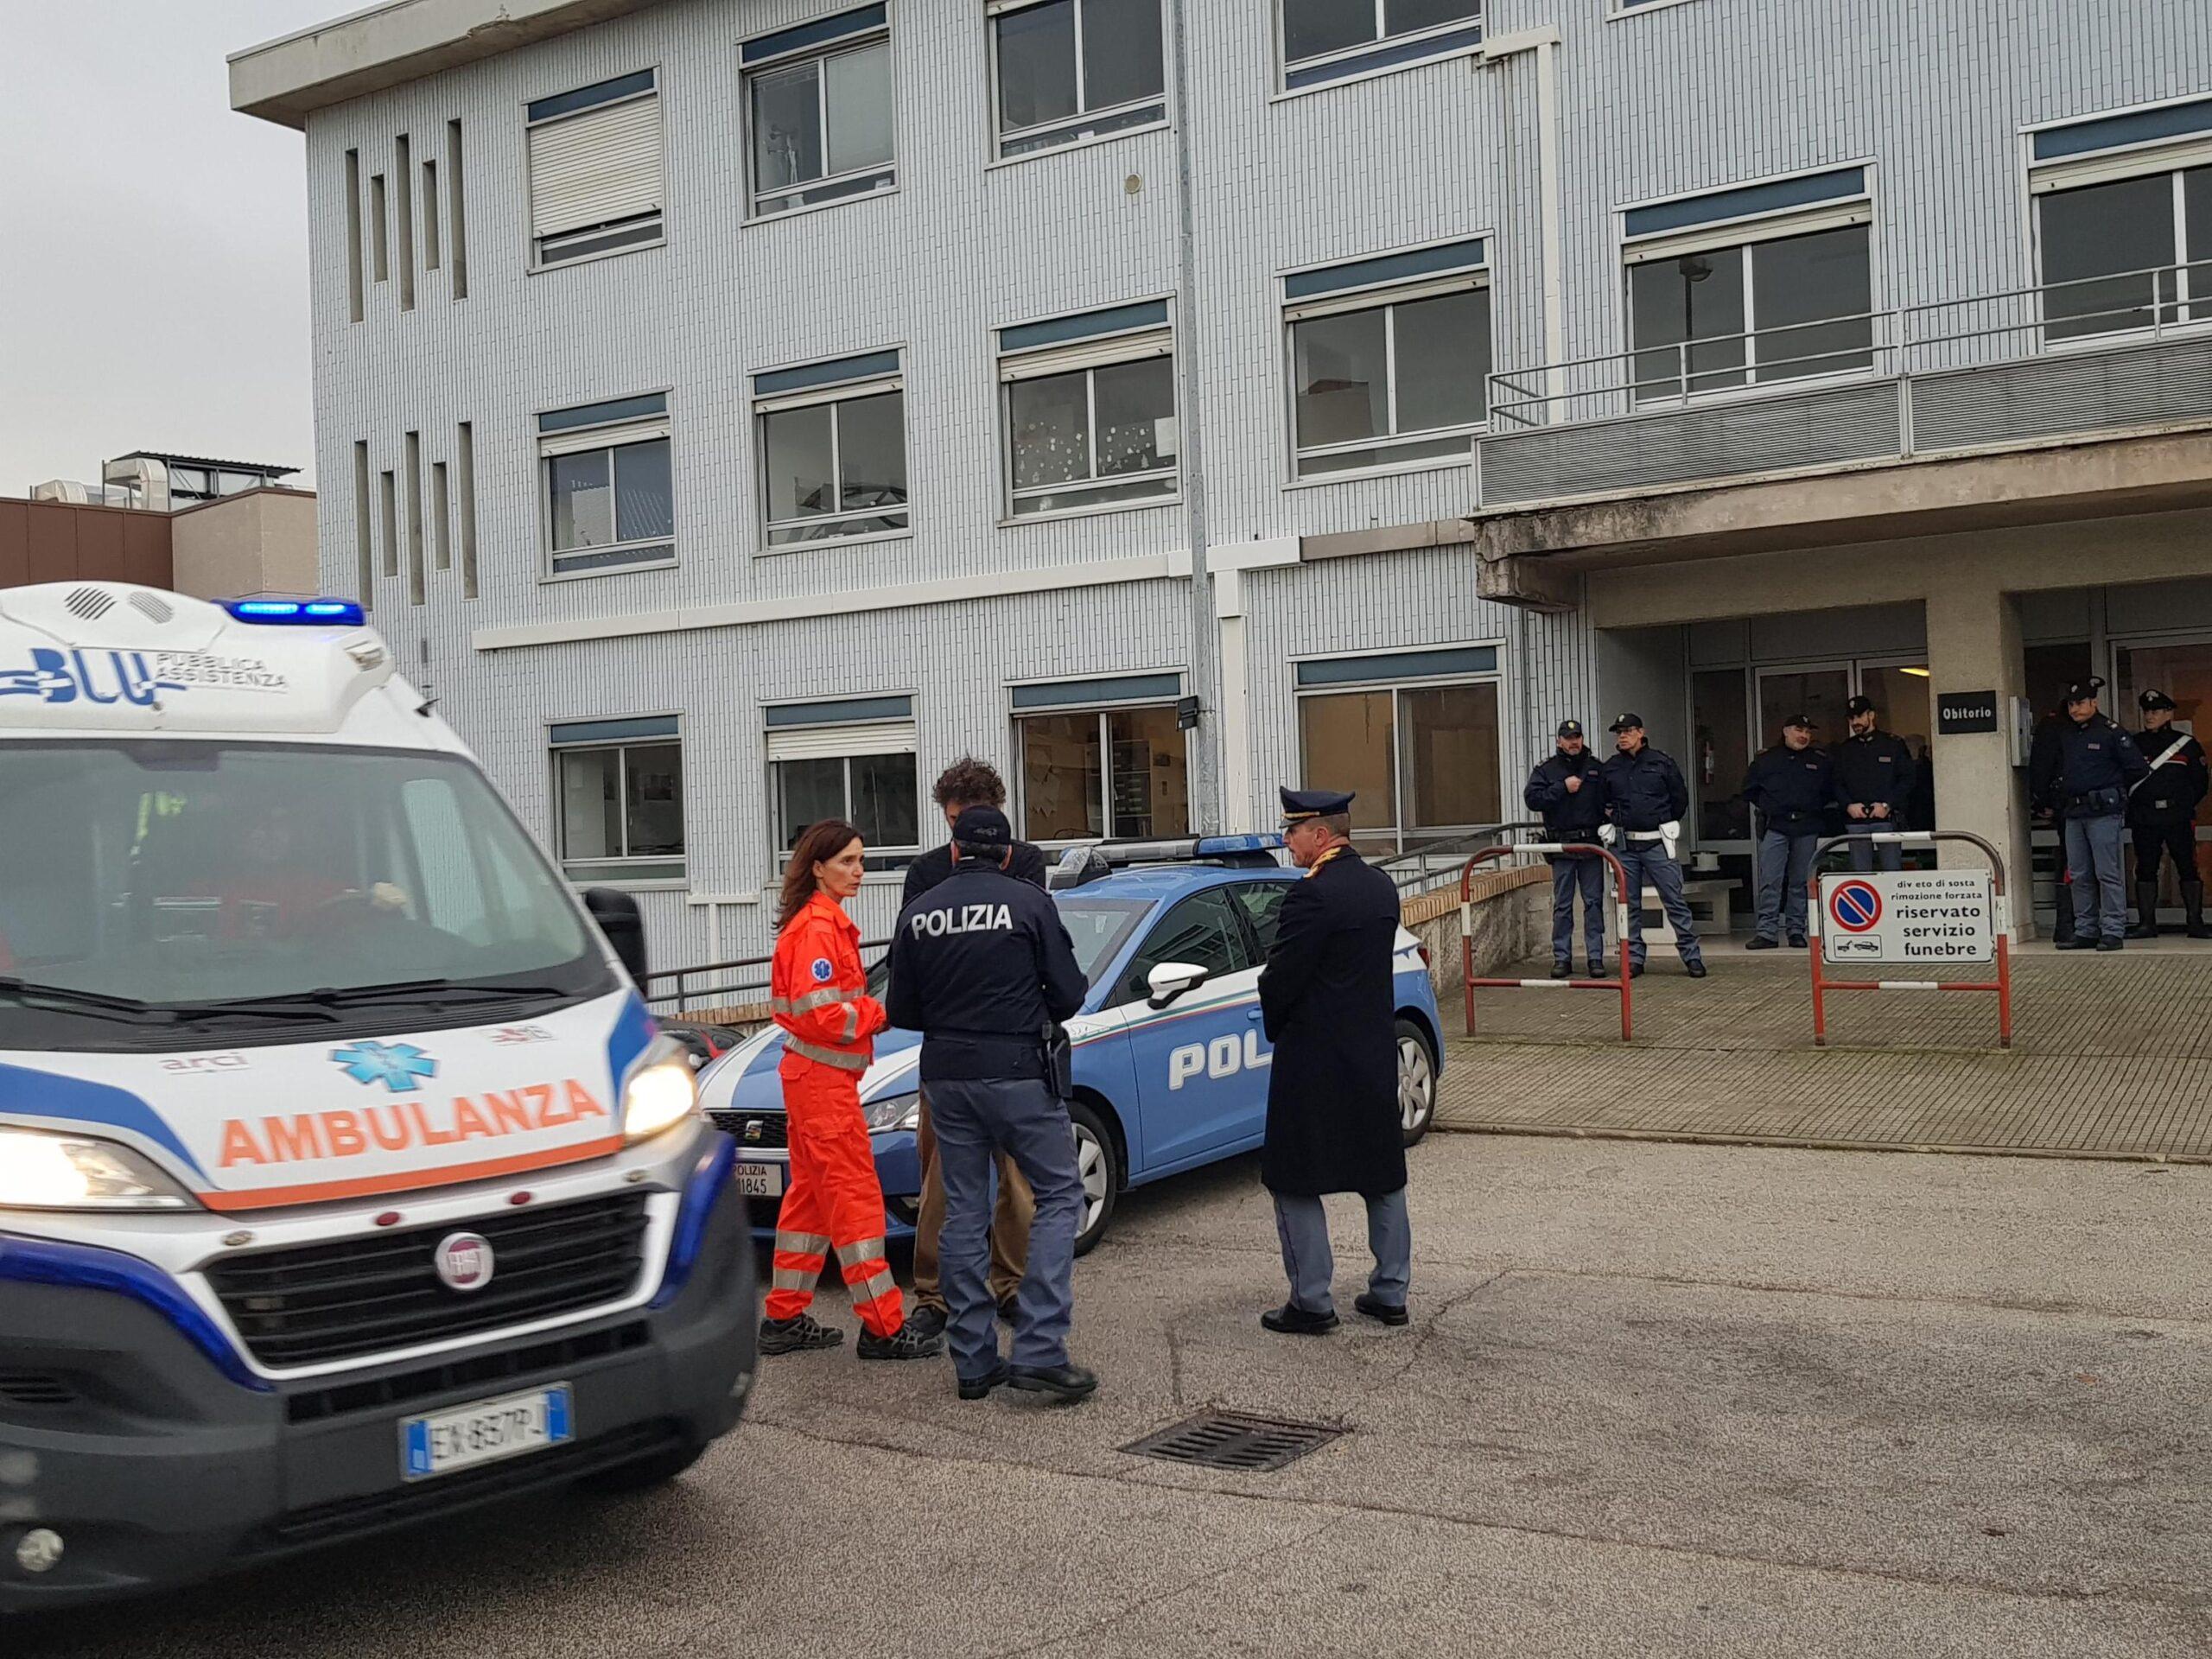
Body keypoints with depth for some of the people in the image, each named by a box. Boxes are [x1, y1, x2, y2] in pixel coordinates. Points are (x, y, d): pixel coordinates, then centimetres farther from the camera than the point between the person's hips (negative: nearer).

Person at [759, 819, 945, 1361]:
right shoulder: (818, 928, -16)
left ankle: (785, 1319, 23)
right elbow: (820, 1014, -24)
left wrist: (869, 1009, 4)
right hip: (824, 1078, -11)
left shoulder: (826, 922, 16)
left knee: (812, 1194, 16)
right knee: (855, 1196, -7)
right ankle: (883, 1327, -3)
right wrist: (881, 1012, -12)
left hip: (809, 1074, 11)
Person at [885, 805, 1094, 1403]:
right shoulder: (1029, 903, -6)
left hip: (947, 1075, 4)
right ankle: (1039, 1350, -7)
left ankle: (974, 1362, 12)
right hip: (1018, 1072, -4)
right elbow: (1069, 994, -5)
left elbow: (902, 1012, 8)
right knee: (1059, 1196, 4)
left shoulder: (917, 913, 5)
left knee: (963, 1213, 10)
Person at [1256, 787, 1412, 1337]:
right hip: (1376, 1051, 8)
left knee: (1294, 1182, 2)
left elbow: (1279, 979, -18)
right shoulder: (1381, 886, 6)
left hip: (1314, 1061, -8)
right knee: (1384, 1177, 15)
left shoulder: (1313, 895, -20)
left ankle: (1312, 1302, 5)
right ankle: (1391, 1292, 23)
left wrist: (1275, 1026, 3)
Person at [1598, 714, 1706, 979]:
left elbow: (1680, 797, 9)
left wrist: (1666, 824, 10)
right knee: (1630, 905, 6)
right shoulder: (1610, 768, 8)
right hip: (1624, 846, 3)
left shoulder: (1661, 763, 2)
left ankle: (1692, 956, 3)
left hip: (1657, 843, -3)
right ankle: (1634, 958, 13)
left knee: (1675, 900, -3)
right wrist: (1611, 821, 8)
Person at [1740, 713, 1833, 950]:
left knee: (1801, 882, 3)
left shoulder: (1821, 762, 10)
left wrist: (1814, 809, 11)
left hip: (1807, 829, 1)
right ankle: (1767, 931, -9)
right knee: (1770, 881, -9)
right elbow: (1749, 790, 17)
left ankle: (1797, 930, 9)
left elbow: (1830, 792, 20)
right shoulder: (1766, 760, 8)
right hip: (1774, 827, -1)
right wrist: (1768, 807, 9)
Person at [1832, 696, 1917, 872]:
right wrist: (1849, 805, -7)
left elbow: (1907, 780, 2)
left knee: (1892, 870, -5)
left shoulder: (1894, 744, 7)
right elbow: (1837, 783, 12)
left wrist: (1887, 805, -10)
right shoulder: (1844, 749, 16)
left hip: (1887, 820, -2)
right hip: (1856, 821, 2)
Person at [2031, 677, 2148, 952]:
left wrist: (2114, 790, 7)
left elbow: (2139, 769, -1)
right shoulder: (2064, 736, 13)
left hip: (2103, 812, -6)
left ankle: (2113, 931, -3)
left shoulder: (2111, 733, -4)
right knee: (2079, 875, 8)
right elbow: (2045, 768, 25)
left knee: (2107, 873, -6)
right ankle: (2085, 931, 13)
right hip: (2073, 814, 6)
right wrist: (2044, 798, 18)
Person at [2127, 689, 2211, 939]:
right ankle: (2146, 923, 8)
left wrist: (2182, 805, 4)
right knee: (2145, 869, 3)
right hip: (2144, 820, 1)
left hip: (2179, 818, -1)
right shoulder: (2134, 744, 9)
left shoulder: (2187, 744, 6)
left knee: (2188, 868, -2)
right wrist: (2132, 809, 0)